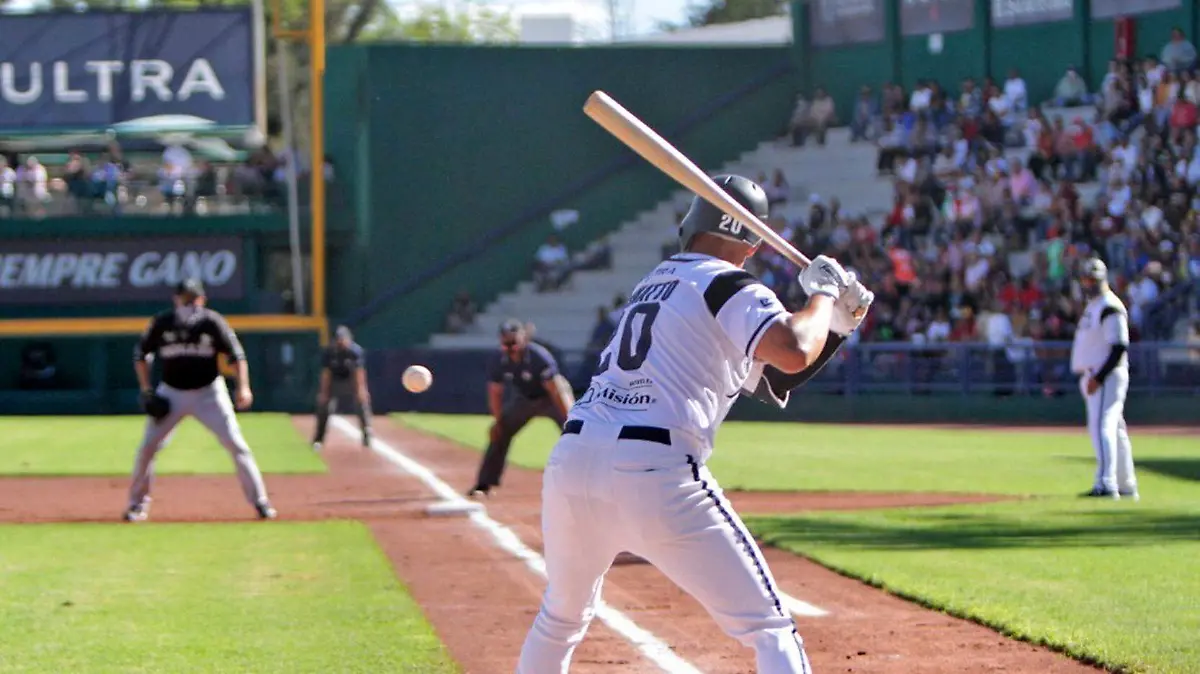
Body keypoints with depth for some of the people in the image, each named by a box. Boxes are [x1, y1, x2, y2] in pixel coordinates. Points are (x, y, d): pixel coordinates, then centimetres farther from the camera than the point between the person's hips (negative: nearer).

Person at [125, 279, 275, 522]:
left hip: (208, 392, -1)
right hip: (171, 393, 1)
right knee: (148, 447, -4)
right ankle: (137, 503, 12)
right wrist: (147, 390, -3)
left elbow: (236, 355, -8)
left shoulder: (212, 322, -10)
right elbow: (141, 354, 5)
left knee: (237, 445, -8)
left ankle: (260, 501, 0)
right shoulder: (162, 323, -7)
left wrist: (243, 387, -21)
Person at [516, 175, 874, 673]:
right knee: (770, 629, -4)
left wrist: (836, 324, 22)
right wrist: (823, 294, 3)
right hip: (653, 473, -7)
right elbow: (793, 353, -15)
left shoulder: (654, 283, 28)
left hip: (571, 461, 7)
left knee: (563, 614, 30)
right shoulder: (729, 287, 4)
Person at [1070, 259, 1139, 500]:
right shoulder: (1092, 306, 18)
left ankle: (1106, 484, -28)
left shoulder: (1110, 307, -13)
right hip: (1093, 376, 11)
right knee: (1115, 430, 14)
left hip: (1107, 376, -11)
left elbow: (1119, 348, -20)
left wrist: (1099, 378, -23)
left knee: (1102, 426, -19)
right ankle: (1126, 485, 20)